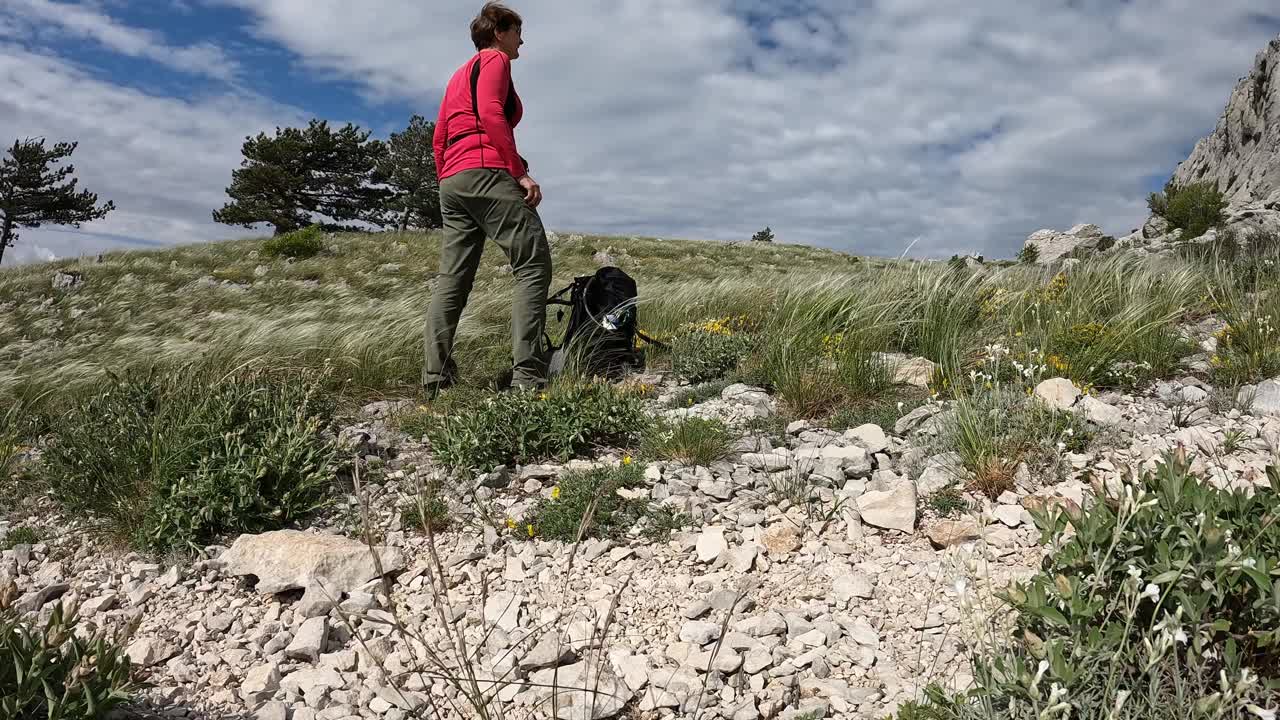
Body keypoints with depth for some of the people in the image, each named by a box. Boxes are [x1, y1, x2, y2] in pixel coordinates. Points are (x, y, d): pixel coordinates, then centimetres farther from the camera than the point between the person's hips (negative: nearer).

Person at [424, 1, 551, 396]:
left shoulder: (459, 74, 31)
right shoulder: (495, 59, 6)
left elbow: (439, 139, 25)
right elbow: (491, 114, -12)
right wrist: (520, 171, -17)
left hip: (451, 181, 9)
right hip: (486, 172, -9)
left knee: (452, 279, 4)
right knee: (534, 264, -12)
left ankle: (436, 379, -1)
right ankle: (527, 375, -22)